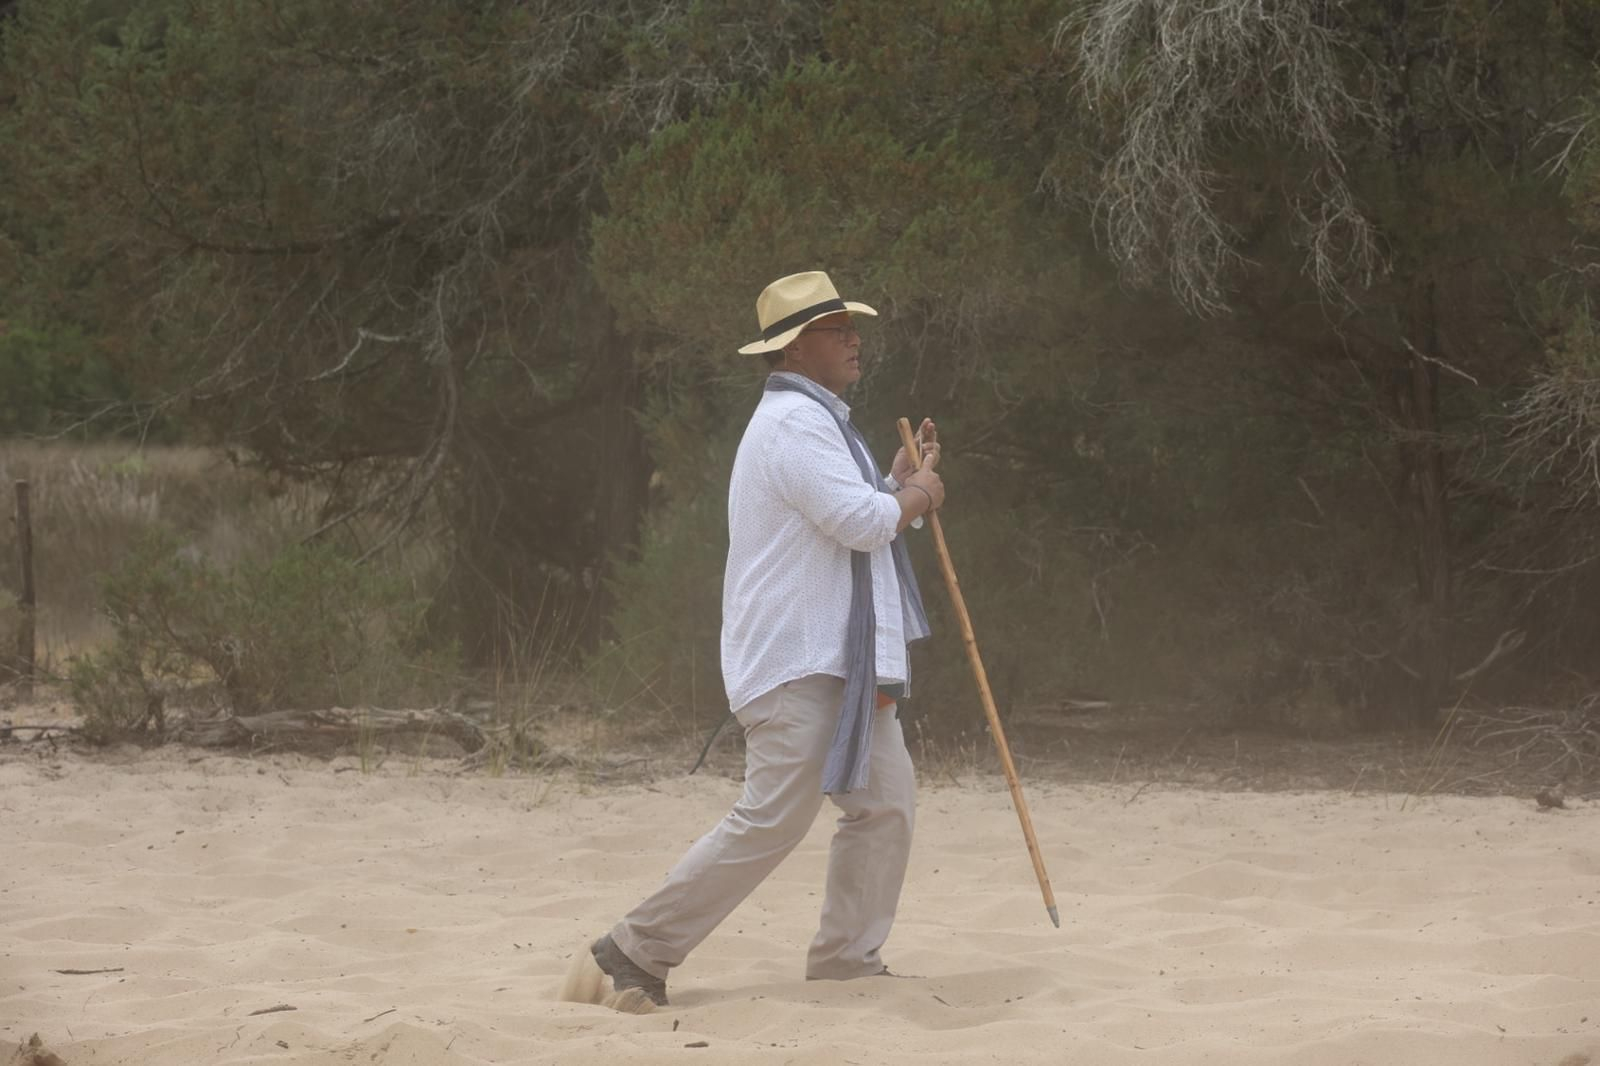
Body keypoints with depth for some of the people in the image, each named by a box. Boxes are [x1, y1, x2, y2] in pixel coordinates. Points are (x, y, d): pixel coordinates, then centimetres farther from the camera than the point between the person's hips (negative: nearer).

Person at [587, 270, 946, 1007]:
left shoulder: (817, 419, 20)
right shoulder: (793, 422, -15)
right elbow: (860, 522, -22)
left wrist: (901, 478, 14)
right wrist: (917, 495, -4)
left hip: (843, 661, 11)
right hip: (793, 663, -11)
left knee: (886, 802, 8)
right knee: (770, 822, -12)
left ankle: (845, 961, 13)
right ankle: (637, 951, -6)